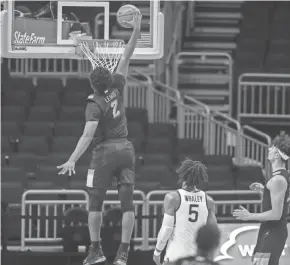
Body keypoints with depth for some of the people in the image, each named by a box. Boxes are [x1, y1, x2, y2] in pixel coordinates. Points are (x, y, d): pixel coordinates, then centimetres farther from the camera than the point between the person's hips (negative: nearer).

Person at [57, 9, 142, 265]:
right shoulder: (117, 88, 0)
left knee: (95, 202, 7)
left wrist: (73, 160, -25)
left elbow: (88, 134, -22)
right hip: (126, 148, 5)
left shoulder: (95, 104, -12)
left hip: (105, 151, -5)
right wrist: (136, 32, 8)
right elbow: (126, 58, 8)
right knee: (127, 202, 0)